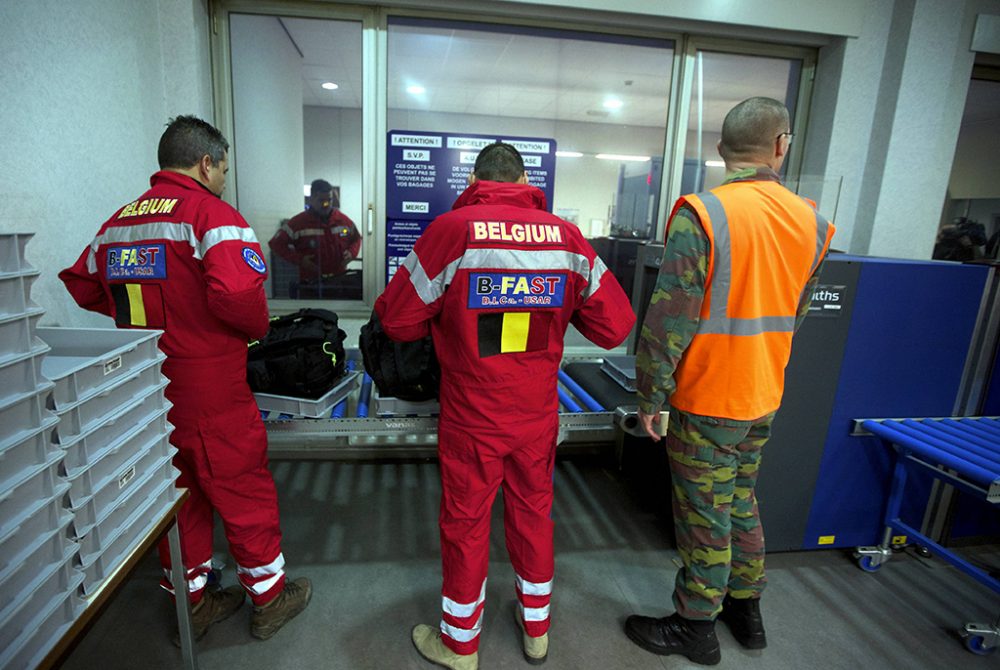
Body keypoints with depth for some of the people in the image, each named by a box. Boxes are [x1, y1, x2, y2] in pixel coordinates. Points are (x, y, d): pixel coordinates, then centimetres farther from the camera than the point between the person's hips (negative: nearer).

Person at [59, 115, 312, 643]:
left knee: (178, 488, 19)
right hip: (209, 387, -7)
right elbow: (237, 294, -29)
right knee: (243, 488, 8)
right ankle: (268, 598, 26)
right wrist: (258, 327, -10)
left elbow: (81, 284, 15)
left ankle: (191, 601, 35)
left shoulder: (118, 220, 10)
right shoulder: (212, 214, -15)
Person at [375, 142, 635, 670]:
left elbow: (397, 321, -9)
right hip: (539, 415, 3)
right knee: (533, 513, 22)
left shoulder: (452, 229, -14)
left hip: (472, 420, -3)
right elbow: (615, 326, -3)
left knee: (466, 525, 16)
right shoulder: (567, 237, -5)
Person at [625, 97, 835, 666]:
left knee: (705, 517, 9)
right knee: (742, 503, 23)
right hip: (765, 398, 7)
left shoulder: (702, 213, -18)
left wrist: (652, 396, -12)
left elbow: (669, 319, -20)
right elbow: (795, 315, 13)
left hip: (707, 402, -6)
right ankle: (746, 611, 42)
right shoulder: (810, 221, 2)